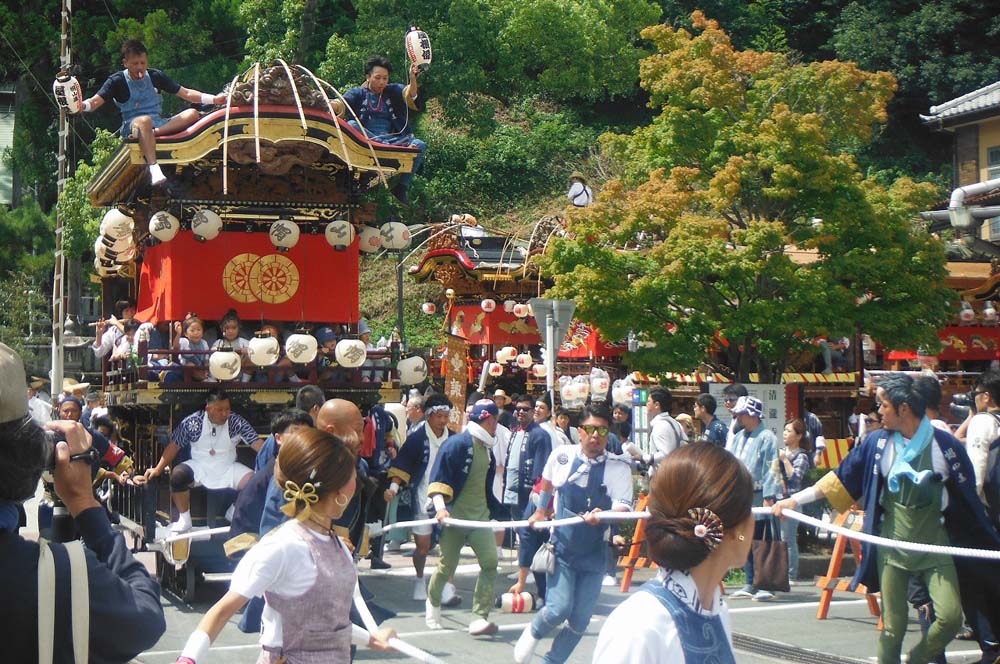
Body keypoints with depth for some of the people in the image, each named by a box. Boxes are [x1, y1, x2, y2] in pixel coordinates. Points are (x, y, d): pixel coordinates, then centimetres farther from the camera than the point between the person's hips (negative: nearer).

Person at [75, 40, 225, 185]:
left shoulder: (155, 76, 12)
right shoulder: (117, 81, 1)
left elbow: (185, 93, 16)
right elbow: (95, 102, -9)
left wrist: (214, 99, 6)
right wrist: (79, 106, -33)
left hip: (159, 123, 5)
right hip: (131, 126, -4)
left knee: (192, 114, -18)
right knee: (144, 120, -41)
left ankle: (154, 133, -34)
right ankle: (153, 168, -53)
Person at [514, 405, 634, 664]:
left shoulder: (619, 468, -10)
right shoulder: (561, 456, -4)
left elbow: (624, 506, -23)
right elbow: (547, 481, 18)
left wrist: (602, 515, -42)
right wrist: (540, 511, 23)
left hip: (594, 553, 1)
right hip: (562, 547, 0)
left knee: (580, 620, 4)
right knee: (559, 609, -13)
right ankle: (534, 632, 20)